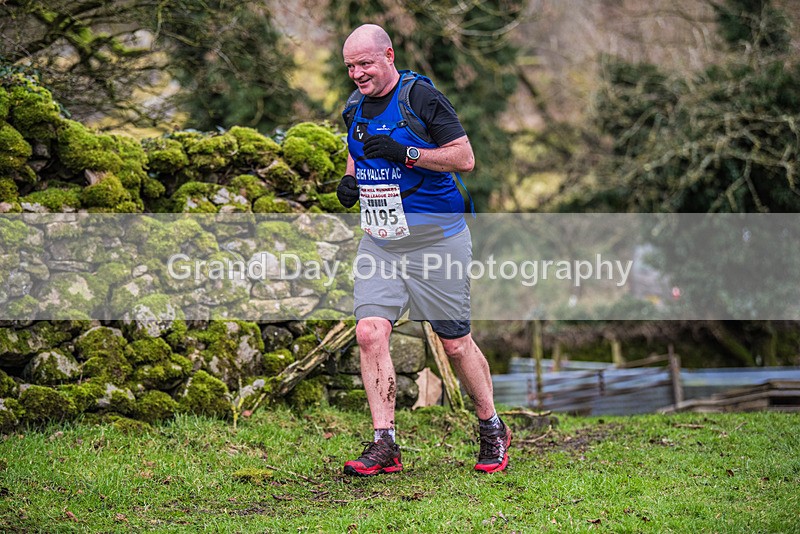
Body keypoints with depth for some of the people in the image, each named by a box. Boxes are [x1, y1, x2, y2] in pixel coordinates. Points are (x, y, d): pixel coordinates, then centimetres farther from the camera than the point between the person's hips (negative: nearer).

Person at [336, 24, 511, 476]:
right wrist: (349, 181, 5)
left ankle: (493, 430, 24)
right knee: (370, 333, -10)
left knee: (455, 342, 3)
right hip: (379, 243, 6)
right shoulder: (355, 109, 9)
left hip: (435, 239, -5)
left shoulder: (422, 98, -11)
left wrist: (406, 154, -22)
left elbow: (465, 158, -13)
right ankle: (385, 447, -5)